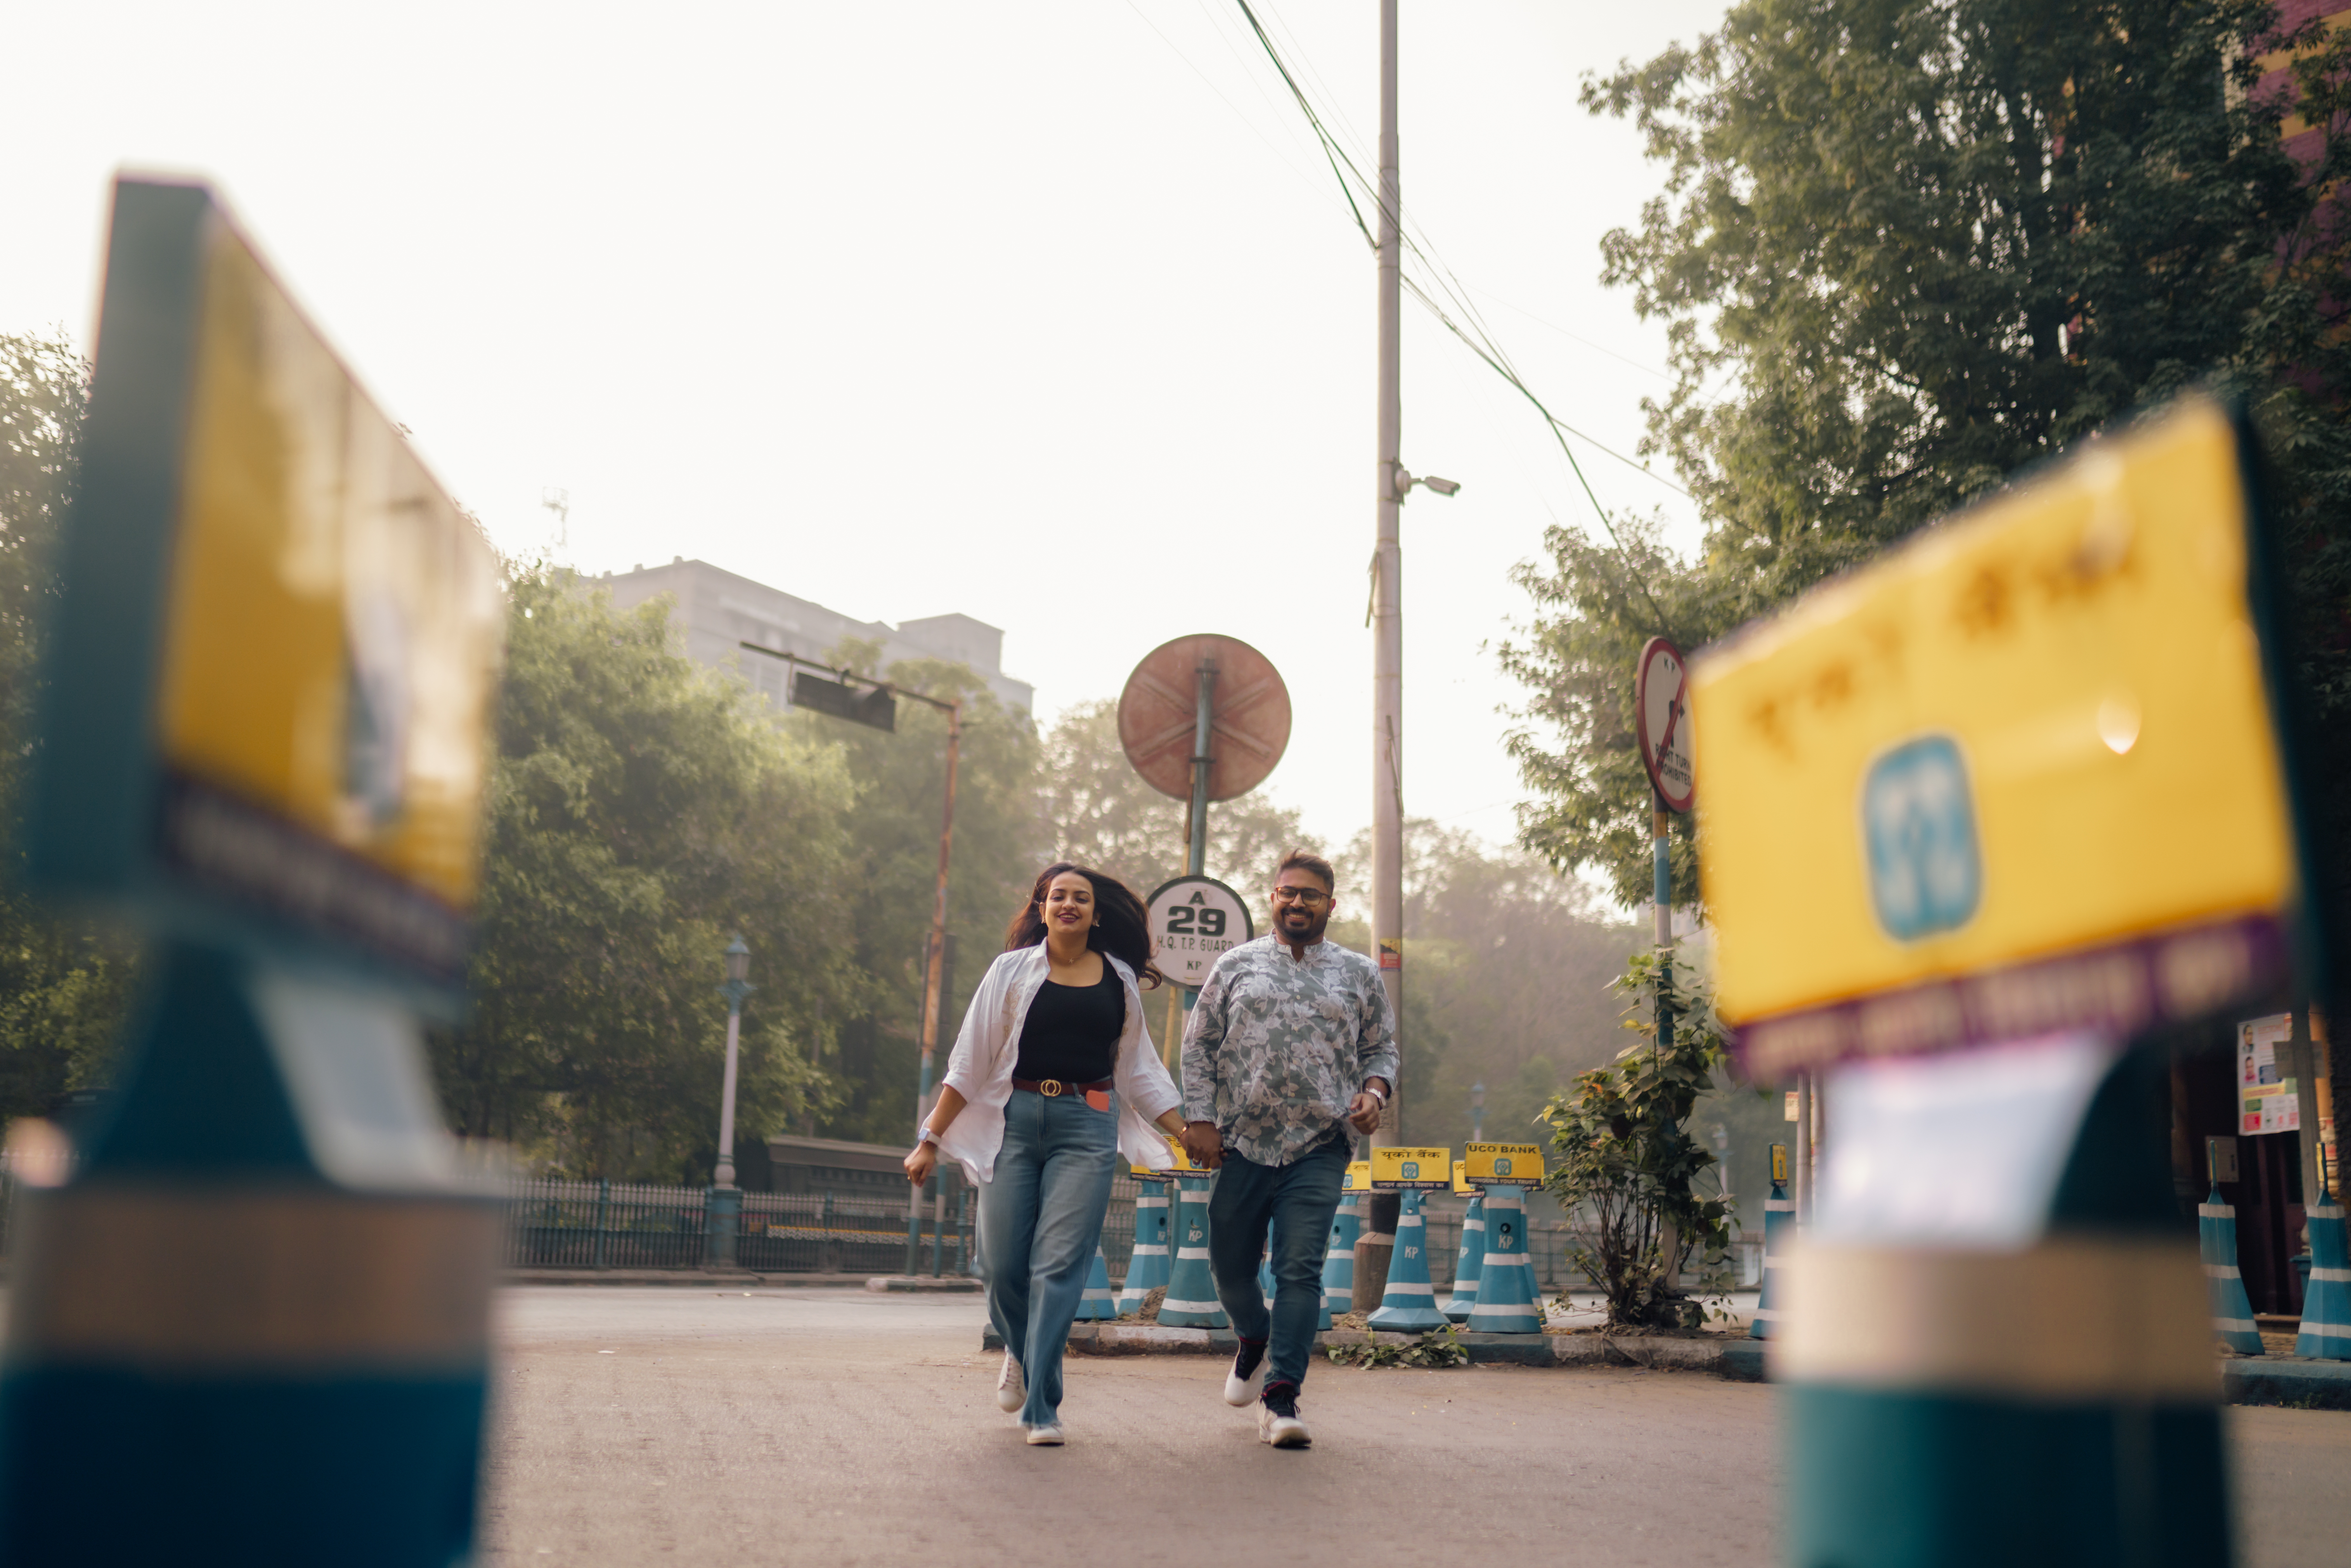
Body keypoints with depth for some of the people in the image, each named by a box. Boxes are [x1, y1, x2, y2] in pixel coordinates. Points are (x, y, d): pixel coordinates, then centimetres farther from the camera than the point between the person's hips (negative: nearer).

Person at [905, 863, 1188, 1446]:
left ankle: (1042, 1408, -2)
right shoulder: (1013, 970, 6)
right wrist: (930, 1140, 2)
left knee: (1060, 1263, -8)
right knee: (1003, 1262, -2)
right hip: (1014, 1119, 0)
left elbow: (1138, 1069, 19)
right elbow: (969, 1061, 6)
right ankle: (1021, 1351, 31)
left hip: (1087, 1127, 0)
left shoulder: (1120, 981, 11)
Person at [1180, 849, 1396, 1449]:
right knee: (1230, 1265, 10)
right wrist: (1200, 1119, 0)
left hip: (1319, 1149, -1)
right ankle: (1254, 1339, 41)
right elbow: (1199, 1046, 9)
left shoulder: (1359, 976, 11)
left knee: (1300, 1270, -9)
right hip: (1241, 1144, 1)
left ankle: (1281, 1396, -5)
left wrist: (1374, 1092, -5)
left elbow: (1381, 1049, 16)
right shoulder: (1236, 966, 9)